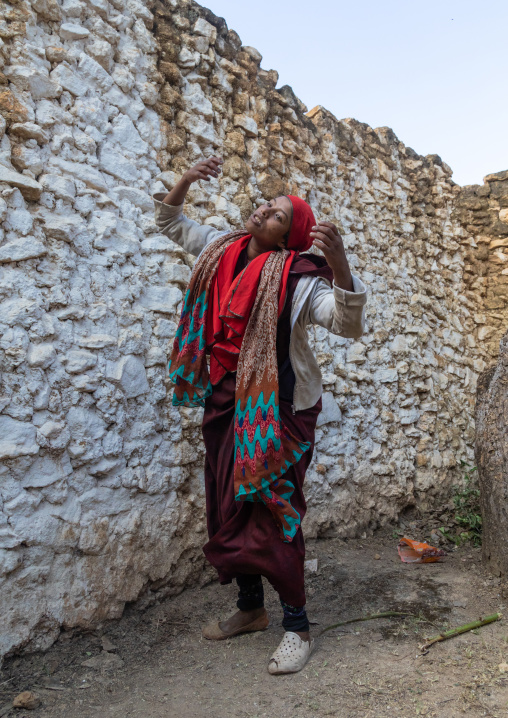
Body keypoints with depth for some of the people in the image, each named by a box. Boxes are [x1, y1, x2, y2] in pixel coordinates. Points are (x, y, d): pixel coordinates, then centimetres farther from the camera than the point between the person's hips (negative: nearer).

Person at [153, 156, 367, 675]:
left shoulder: (298, 276, -13)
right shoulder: (222, 249, 7)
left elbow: (349, 323, -25)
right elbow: (171, 222, 21)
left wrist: (339, 262, -39)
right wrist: (186, 182, 3)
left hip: (275, 406, -7)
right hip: (224, 399, 7)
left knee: (269, 508, -6)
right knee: (228, 506, 14)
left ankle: (297, 626, 12)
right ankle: (250, 608, 32)